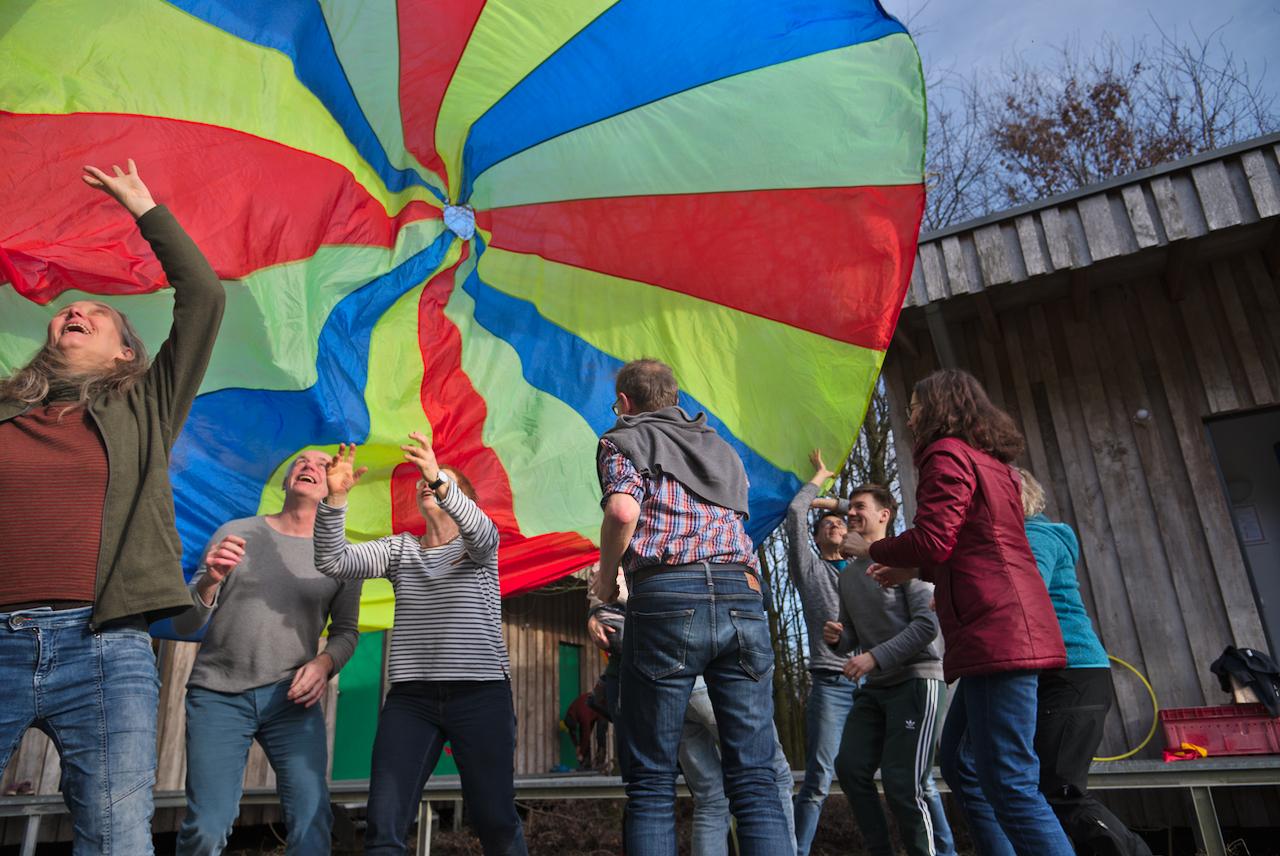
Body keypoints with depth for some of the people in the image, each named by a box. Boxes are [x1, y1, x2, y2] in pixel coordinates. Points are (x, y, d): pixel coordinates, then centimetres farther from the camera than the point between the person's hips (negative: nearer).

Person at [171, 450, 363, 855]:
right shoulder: (235, 534, 2)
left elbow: (346, 631, 8)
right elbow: (183, 625, 1)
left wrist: (325, 662, -13)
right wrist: (209, 580, -19)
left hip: (292, 698, 0)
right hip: (217, 693, 0)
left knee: (312, 822, -10)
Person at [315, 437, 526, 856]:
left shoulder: (478, 544, 6)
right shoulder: (399, 548, 14)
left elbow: (482, 533, -20)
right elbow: (333, 562, -1)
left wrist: (439, 480, -37)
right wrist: (336, 497, -17)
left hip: (481, 692, -2)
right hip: (410, 696, 3)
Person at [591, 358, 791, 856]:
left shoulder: (623, 439, 11)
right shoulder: (721, 447, 29)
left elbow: (623, 510, -8)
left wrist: (606, 578, 6)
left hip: (666, 596, -4)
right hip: (743, 594, 4)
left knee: (652, 782, 3)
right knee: (754, 780, 4)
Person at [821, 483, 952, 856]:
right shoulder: (848, 574, 14)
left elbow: (928, 623, -16)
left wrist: (875, 656, -22)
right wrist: (837, 639, -5)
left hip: (916, 679, -7)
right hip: (875, 686, 7)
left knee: (902, 783, -12)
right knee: (850, 767, 1)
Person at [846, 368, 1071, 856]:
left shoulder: (948, 455, -5)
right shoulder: (992, 463, 23)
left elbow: (932, 541, -14)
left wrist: (870, 549, 2)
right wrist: (915, 572, 27)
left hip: (994, 634, -10)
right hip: (1014, 632, 10)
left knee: (1008, 783, -11)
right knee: (960, 763, 17)